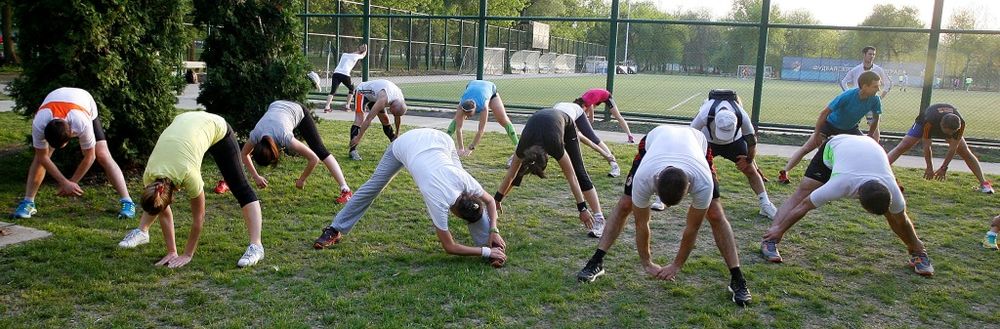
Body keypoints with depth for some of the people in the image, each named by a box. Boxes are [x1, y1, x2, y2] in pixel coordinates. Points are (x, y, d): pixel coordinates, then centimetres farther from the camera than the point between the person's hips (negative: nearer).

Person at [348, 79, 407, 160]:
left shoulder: (400, 99, -18)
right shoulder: (384, 100, -41)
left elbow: (398, 117, 4)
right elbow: (368, 119, -41)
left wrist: (397, 132, 15)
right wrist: (358, 137, -40)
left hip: (374, 95, 7)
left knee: (385, 120, 8)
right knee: (360, 119, -23)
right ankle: (353, 151, -27)